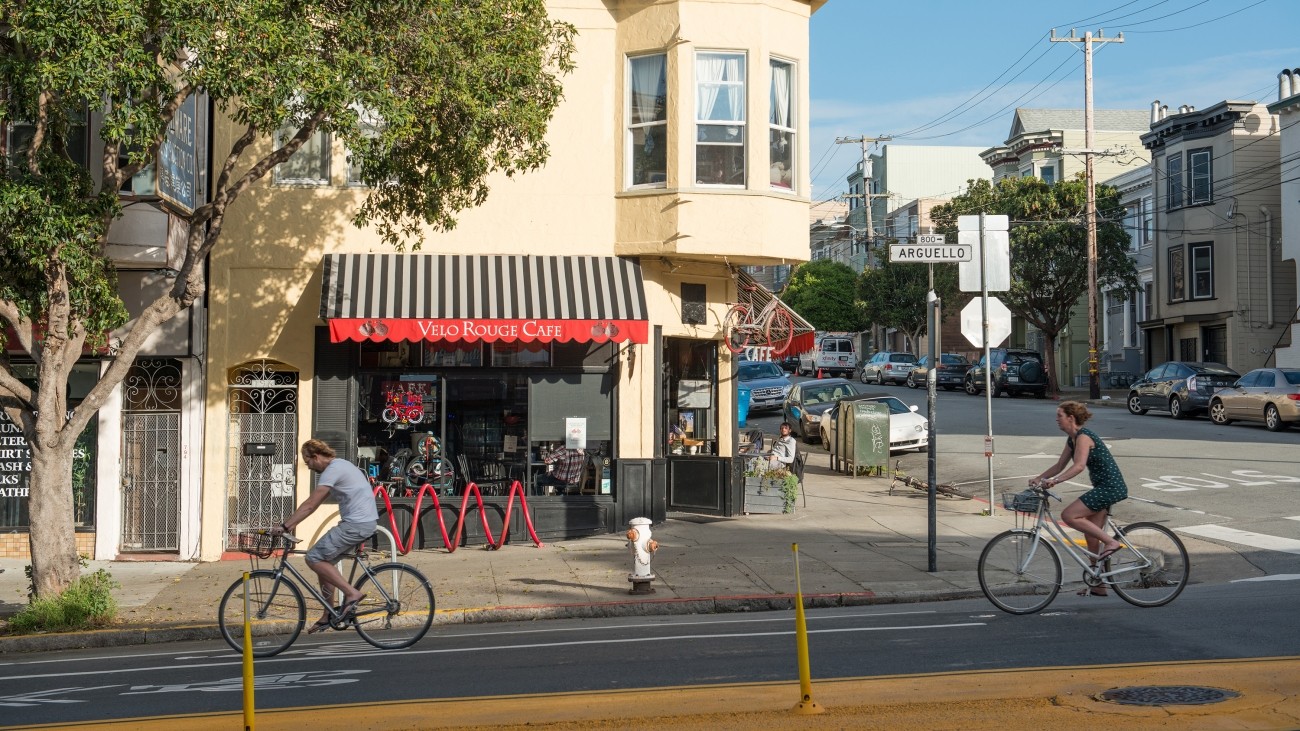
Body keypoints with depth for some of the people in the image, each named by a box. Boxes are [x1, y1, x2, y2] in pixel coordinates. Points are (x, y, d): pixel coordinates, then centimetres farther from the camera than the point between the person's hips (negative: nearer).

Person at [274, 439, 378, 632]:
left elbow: (310, 504, -18)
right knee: (324, 561, 14)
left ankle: (352, 593, -9)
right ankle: (328, 616, 19)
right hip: (364, 522, 10)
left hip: (356, 524, -10)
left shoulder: (333, 470, -13)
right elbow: (313, 503, 22)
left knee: (315, 559, -8)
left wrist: (285, 525, -16)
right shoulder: (339, 466, 19)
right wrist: (291, 522, 18)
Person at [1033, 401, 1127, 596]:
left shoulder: (1083, 436, -16)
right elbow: (1059, 465, 18)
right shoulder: (1072, 439, 13)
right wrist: (1038, 479, 8)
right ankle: (1098, 585, 17)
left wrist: (1054, 481, -36)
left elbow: (1079, 466, -30)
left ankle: (1111, 542, -10)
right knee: (1091, 535, 10)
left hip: (1110, 487, -10)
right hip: (1104, 487, 10)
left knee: (1069, 516, -16)